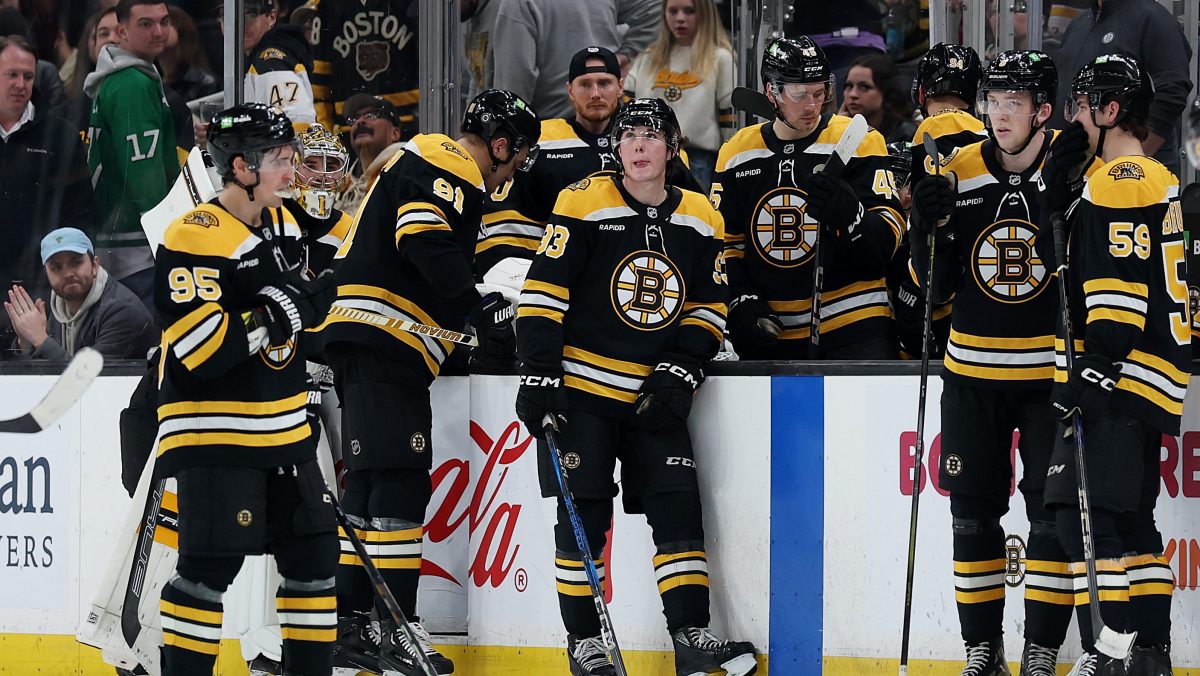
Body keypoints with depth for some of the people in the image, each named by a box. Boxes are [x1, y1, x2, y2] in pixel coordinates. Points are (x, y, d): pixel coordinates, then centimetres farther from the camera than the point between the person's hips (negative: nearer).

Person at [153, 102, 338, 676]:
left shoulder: (284, 230, 12)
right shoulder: (195, 238, -17)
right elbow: (201, 349, -24)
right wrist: (282, 312, -21)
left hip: (283, 429, 8)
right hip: (213, 434, -8)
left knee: (313, 552, 9)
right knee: (211, 565, -11)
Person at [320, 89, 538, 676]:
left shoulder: (423, 165, 27)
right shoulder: (447, 168, -6)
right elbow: (426, 243, -22)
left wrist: (482, 321, 22)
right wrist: (480, 312, -20)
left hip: (359, 341, 11)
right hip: (385, 342, -11)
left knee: (372, 484, 12)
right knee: (401, 482, -12)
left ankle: (350, 628, 13)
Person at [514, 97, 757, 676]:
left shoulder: (699, 221, 6)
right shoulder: (584, 205, -8)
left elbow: (708, 308, 11)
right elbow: (543, 291, -10)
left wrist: (678, 373, -4)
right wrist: (538, 374, -15)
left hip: (655, 396, 4)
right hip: (581, 387, -4)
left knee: (678, 508, -3)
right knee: (583, 515, -4)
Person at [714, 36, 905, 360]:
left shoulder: (857, 141, -4)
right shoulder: (736, 153, 7)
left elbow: (888, 233, -9)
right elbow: (725, 242, 14)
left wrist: (849, 214, -29)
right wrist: (741, 301, -1)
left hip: (853, 323, -4)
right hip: (771, 332, 4)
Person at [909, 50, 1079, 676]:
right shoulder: (957, 174, -1)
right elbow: (936, 285, 2)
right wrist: (929, 225, -16)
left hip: (1050, 371, -2)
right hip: (973, 372, 3)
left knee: (1053, 509, -2)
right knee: (973, 508, 6)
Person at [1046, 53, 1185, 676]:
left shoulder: (1120, 182, -12)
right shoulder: (1159, 181, 21)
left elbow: (1122, 288, -21)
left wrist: (1096, 366, -23)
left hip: (1119, 375, -11)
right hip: (1152, 379, 11)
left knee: (1086, 513, -14)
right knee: (1132, 519, 15)